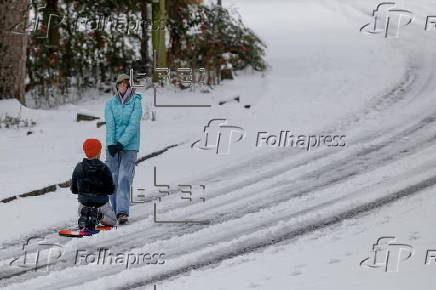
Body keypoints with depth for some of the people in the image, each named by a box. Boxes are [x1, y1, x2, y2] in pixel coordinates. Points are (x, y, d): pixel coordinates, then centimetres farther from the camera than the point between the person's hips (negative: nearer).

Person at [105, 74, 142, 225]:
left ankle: (123, 212, -20)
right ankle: (116, 210, 12)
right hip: (113, 146, 3)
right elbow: (110, 124, -2)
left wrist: (122, 143, -17)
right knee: (113, 177, 3)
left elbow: (133, 125, -9)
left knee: (124, 178, -13)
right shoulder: (110, 103, 6)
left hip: (129, 146, -3)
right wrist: (110, 144, -14)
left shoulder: (136, 102, -1)